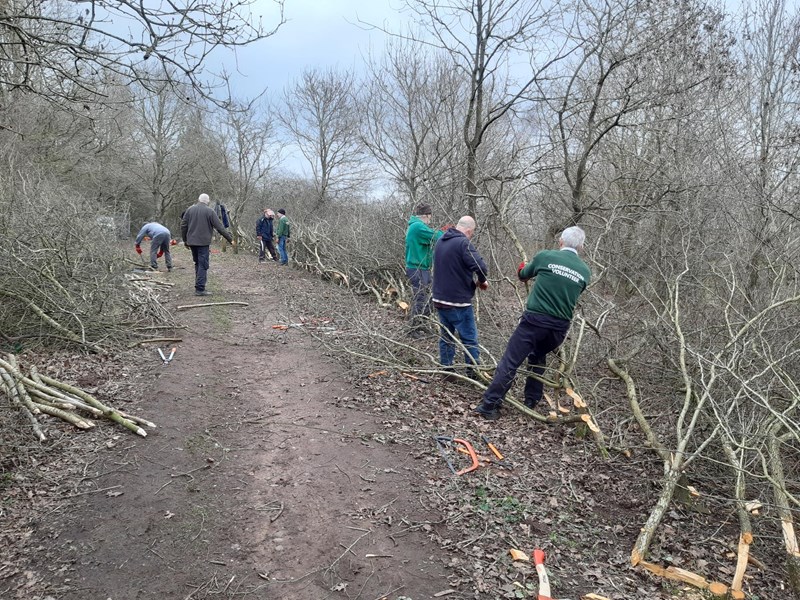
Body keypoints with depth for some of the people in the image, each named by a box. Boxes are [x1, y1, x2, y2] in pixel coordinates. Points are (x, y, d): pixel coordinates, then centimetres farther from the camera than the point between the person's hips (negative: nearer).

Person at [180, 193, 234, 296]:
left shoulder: (190, 209, 9)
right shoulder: (209, 211, -5)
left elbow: (183, 226, 9)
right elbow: (219, 227, -8)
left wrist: (185, 240, 19)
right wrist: (230, 239, -2)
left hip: (192, 242, 5)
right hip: (203, 242, -5)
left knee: (197, 263, 17)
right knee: (203, 265, -4)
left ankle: (199, 286, 21)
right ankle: (200, 289, -9)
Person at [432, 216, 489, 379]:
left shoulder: (440, 241, 11)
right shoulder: (463, 243, -16)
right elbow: (480, 267, -27)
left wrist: (472, 280, 14)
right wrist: (482, 281, -5)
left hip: (440, 299, 8)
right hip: (458, 301, -8)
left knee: (446, 336, 16)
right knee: (469, 339, 3)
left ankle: (447, 369, 21)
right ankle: (473, 372, 8)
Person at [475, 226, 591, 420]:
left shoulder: (545, 256, -1)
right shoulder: (585, 271, 7)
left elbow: (523, 275, 16)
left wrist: (523, 269, 40)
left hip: (535, 319, -4)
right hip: (560, 327, 4)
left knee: (510, 362, -2)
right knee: (538, 358, 27)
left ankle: (490, 405, -4)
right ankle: (531, 402, 28)